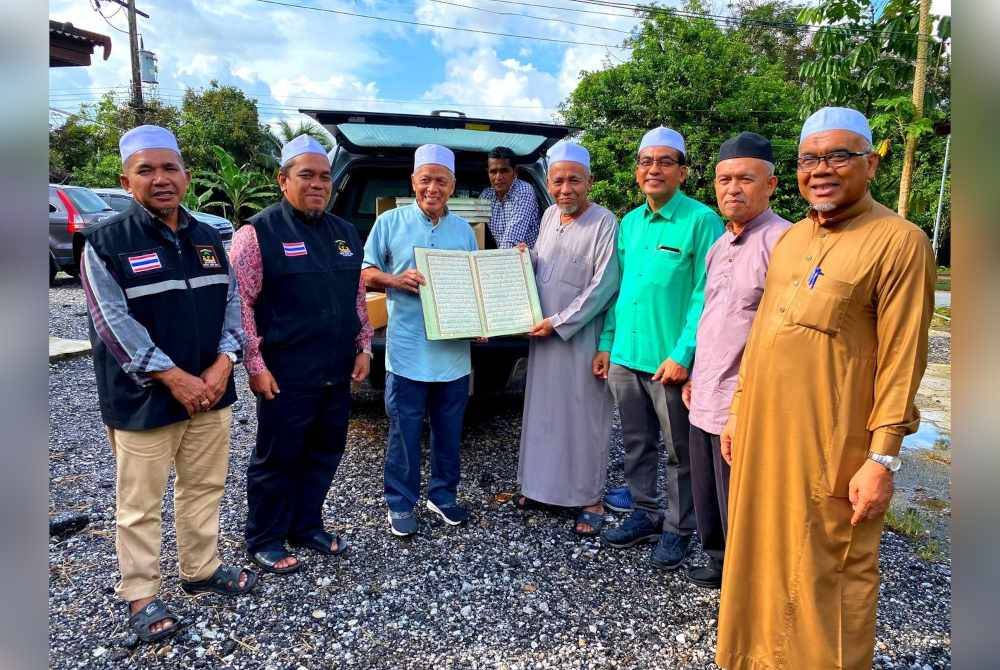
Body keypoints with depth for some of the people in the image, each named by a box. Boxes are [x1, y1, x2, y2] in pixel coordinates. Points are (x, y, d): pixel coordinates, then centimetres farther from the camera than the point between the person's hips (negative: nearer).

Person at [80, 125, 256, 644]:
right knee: (140, 505, 6)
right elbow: (114, 322, -14)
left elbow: (231, 303, 6)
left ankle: (201, 570, 35)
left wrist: (222, 365, -9)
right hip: (143, 400, -5)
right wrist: (174, 378, -18)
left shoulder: (208, 239, 8)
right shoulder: (106, 242, -8)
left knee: (204, 488, 17)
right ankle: (141, 597, 23)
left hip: (210, 391, 5)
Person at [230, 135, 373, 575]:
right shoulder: (259, 233, -8)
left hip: (338, 374, 6)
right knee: (278, 459, 7)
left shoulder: (345, 233, 12)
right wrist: (255, 365, -15)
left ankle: (307, 526, 35)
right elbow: (239, 303, -11)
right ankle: (265, 541, 26)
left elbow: (358, 297, 17)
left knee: (324, 455, 16)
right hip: (285, 377, -6)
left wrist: (363, 347, 10)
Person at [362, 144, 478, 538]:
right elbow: (365, 273, 3)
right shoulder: (390, 223, 1)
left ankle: (443, 495, 30)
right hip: (407, 352, -3)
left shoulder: (464, 231, 11)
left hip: (454, 352, 4)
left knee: (449, 431, 14)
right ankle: (400, 504, 19)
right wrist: (395, 280, -17)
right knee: (405, 432, 3)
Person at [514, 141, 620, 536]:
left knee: (584, 416, 2)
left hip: (581, 338, -6)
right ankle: (542, 484, 30)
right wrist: (525, 258, 1)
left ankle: (590, 499, 16)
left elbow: (603, 286, -16)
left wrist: (559, 322, -16)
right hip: (543, 334, 7)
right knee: (543, 411, 15)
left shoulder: (604, 223, -12)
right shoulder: (549, 215, 9)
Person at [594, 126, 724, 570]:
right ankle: (645, 515, 34)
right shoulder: (629, 222, 11)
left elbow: (705, 294, -14)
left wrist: (682, 355, -18)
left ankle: (677, 529, 26)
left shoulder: (702, 221, -9)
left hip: (670, 362, -6)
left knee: (680, 452, 10)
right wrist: (606, 343, 11)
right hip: (625, 357, 6)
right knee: (636, 444, 17)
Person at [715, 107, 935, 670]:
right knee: (762, 558, 18)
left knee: (828, 577, 8)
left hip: (831, 448, -7)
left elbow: (901, 361, -13)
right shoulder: (792, 238, 12)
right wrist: (738, 411, 16)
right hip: (763, 434, 7)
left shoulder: (899, 241, -9)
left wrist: (882, 458, -15)